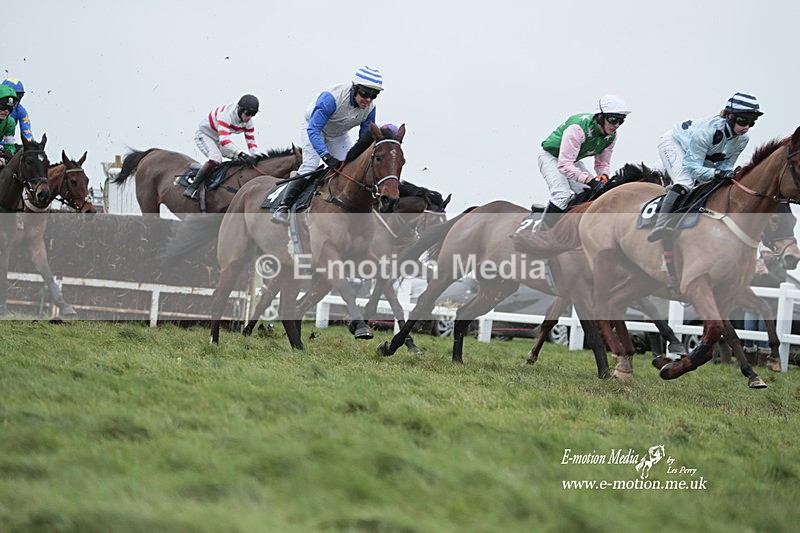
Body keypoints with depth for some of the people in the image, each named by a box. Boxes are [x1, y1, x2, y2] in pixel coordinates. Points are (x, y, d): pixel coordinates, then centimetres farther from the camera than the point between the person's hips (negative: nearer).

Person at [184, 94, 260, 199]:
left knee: (240, 159, -2)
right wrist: (241, 154, -55)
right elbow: (224, 140, -47)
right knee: (216, 158, -32)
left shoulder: (248, 121, -13)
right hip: (204, 134, -8)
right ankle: (193, 187, -25)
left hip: (218, 139, 8)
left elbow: (251, 142, -9)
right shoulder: (226, 114, -37)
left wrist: (256, 157, -26)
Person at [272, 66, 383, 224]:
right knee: (310, 166, -22)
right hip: (313, 127, -6)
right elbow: (313, 129, -42)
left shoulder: (370, 108, -22)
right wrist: (327, 157, -51)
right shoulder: (331, 98, -41)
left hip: (339, 135, 6)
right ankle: (284, 207, -19)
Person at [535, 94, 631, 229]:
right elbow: (564, 165, -40)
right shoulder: (578, 128, -38)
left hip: (573, 161, 8)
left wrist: (603, 177, -23)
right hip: (551, 157, -8)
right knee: (562, 195, -27)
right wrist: (590, 181, -45)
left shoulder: (611, 136, -13)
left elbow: (603, 163, 1)